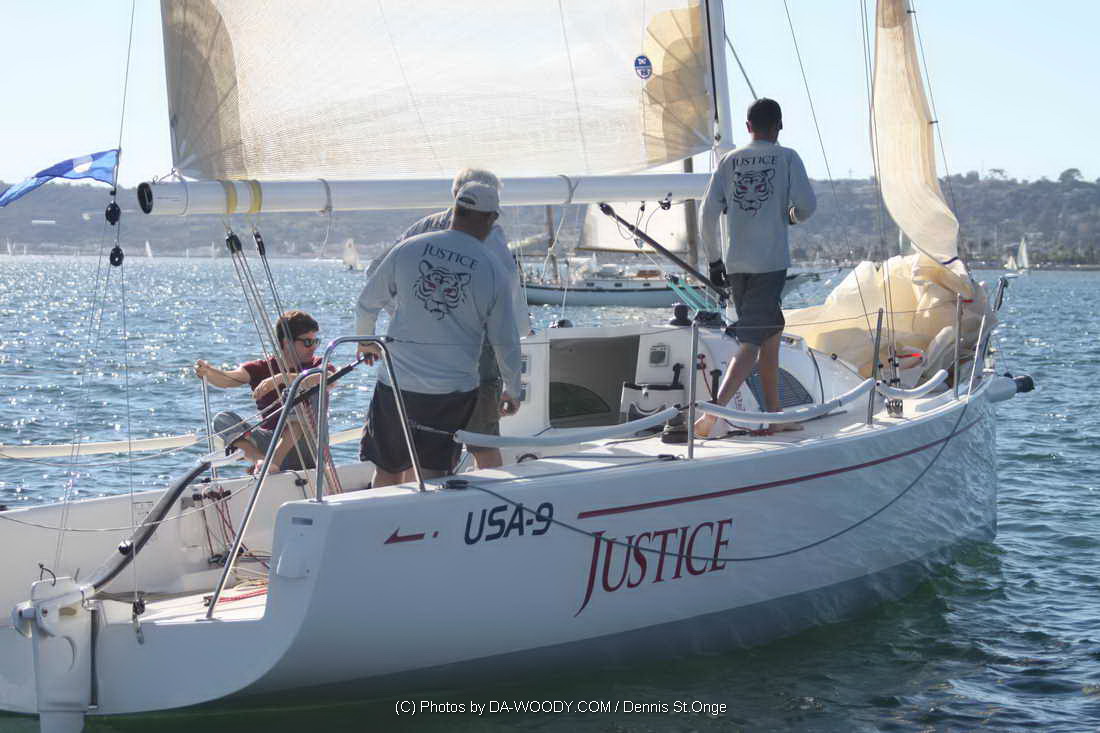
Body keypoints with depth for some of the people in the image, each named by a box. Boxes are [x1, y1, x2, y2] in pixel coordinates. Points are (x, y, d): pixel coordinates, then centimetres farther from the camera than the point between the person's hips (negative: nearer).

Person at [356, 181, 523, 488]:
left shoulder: (407, 249, -1)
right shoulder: (492, 270, -3)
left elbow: (366, 304, 10)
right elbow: (506, 344, 3)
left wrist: (365, 341, 31)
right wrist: (511, 392, 20)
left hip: (396, 384, 1)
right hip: (454, 390, -1)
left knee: (386, 473, 14)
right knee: (429, 476, 0)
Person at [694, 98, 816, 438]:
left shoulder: (730, 160, 8)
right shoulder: (787, 158, -1)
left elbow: (707, 214, 3)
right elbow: (807, 205, -9)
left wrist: (714, 260, 11)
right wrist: (793, 215, 15)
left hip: (735, 264, 5)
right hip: (771, 262, -5)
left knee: (771, 333, 19)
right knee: (751, 344, -7)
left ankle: (775, 415, 23)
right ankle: (713, 414, -22)